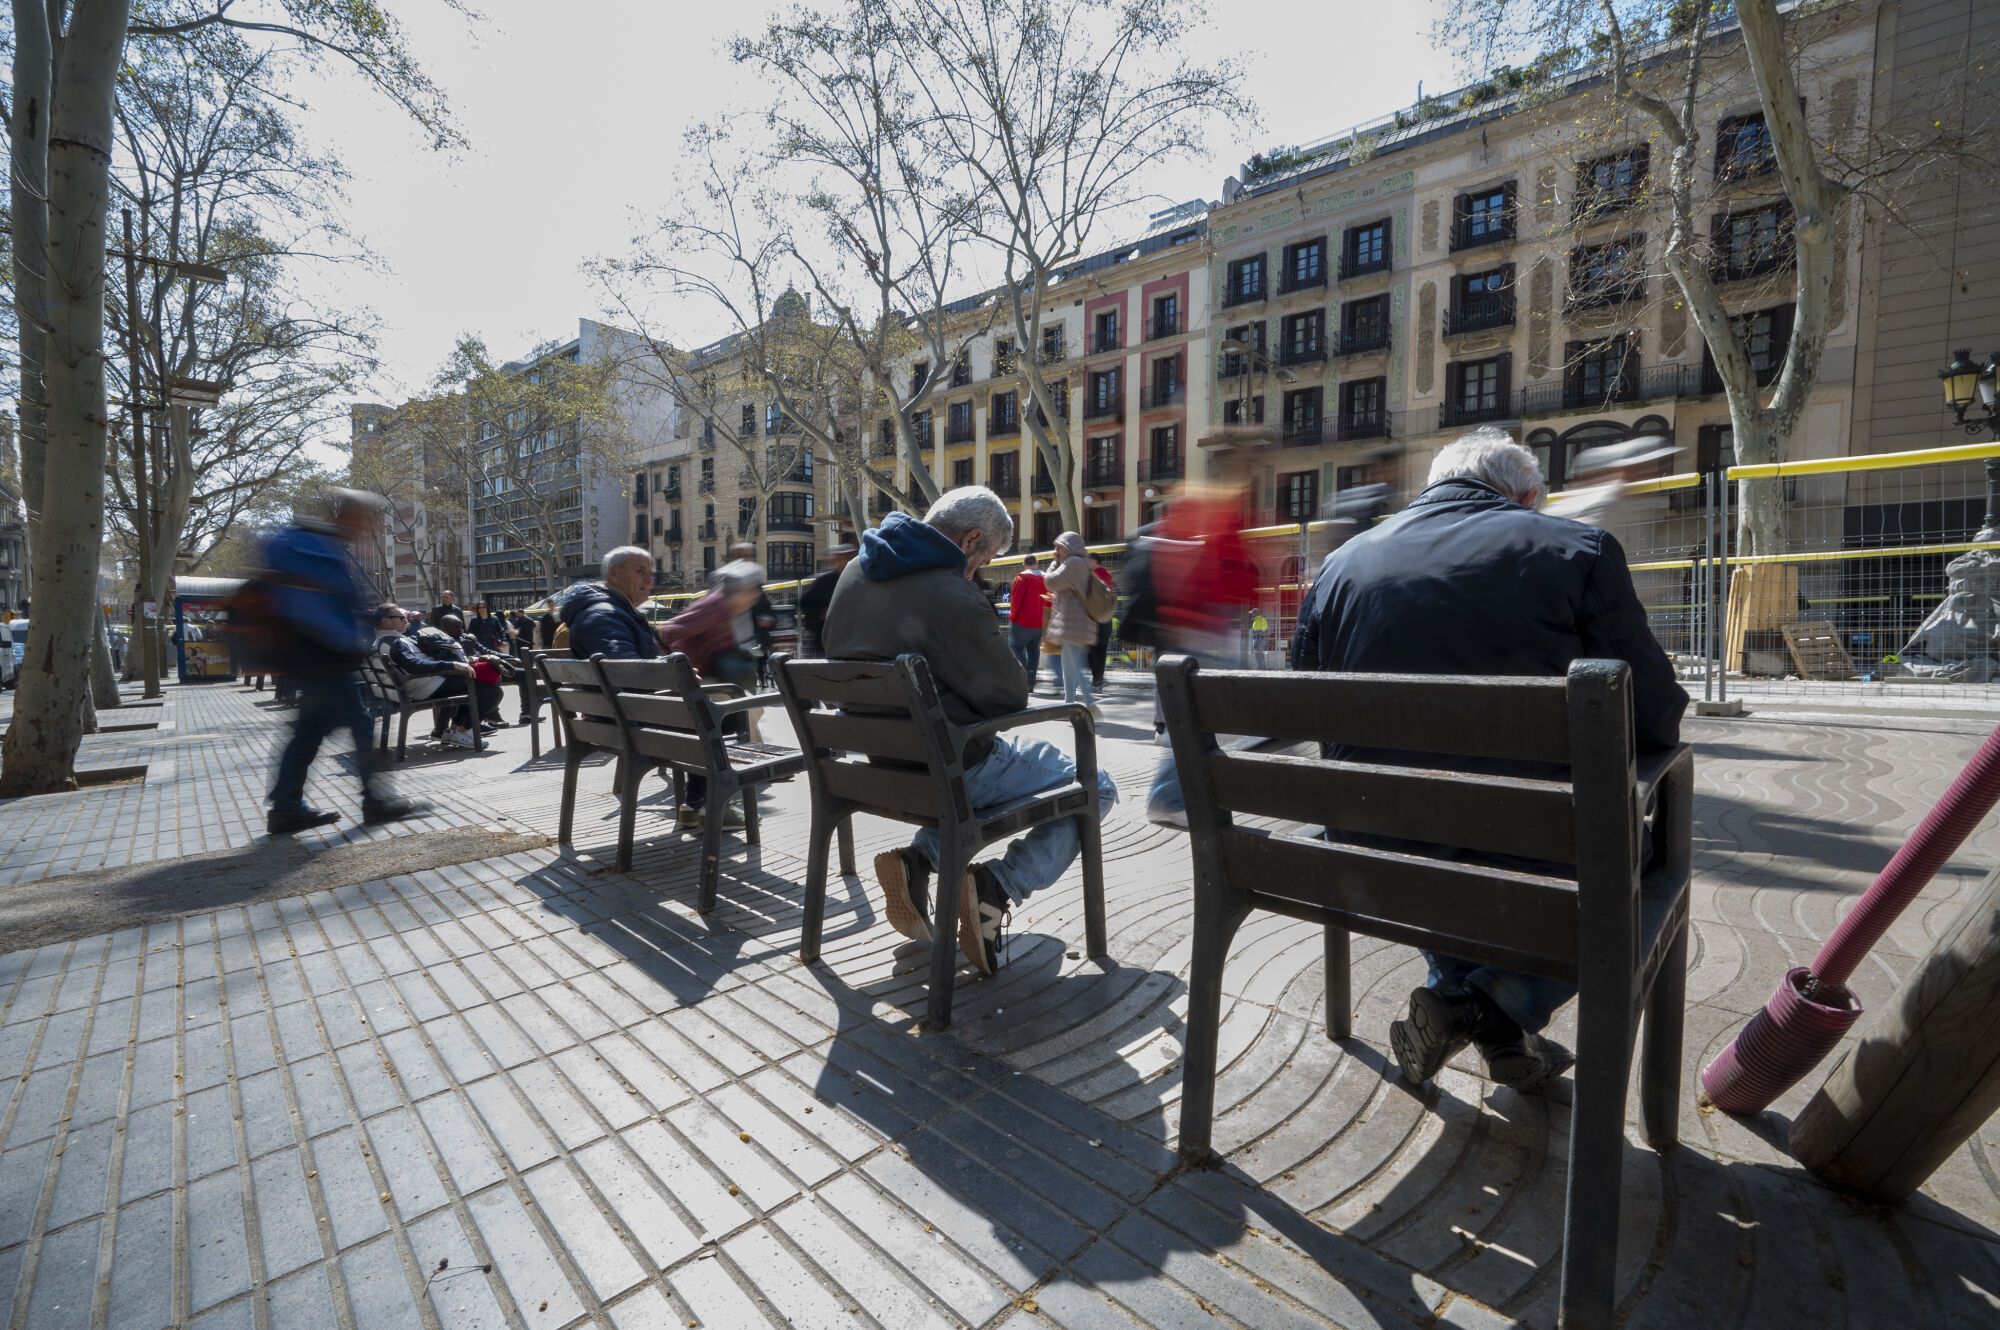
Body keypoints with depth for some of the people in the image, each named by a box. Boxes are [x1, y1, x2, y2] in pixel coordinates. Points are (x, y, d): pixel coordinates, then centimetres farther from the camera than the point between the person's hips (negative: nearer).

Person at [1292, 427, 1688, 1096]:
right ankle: (1482, 1004, 9)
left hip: (1372, 861, 4)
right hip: (1521, 859, -3)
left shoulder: (1339, 562, 3)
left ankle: (1504, 1037, 33)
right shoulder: (1579, 548, -4)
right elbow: (1655, 718, -3)